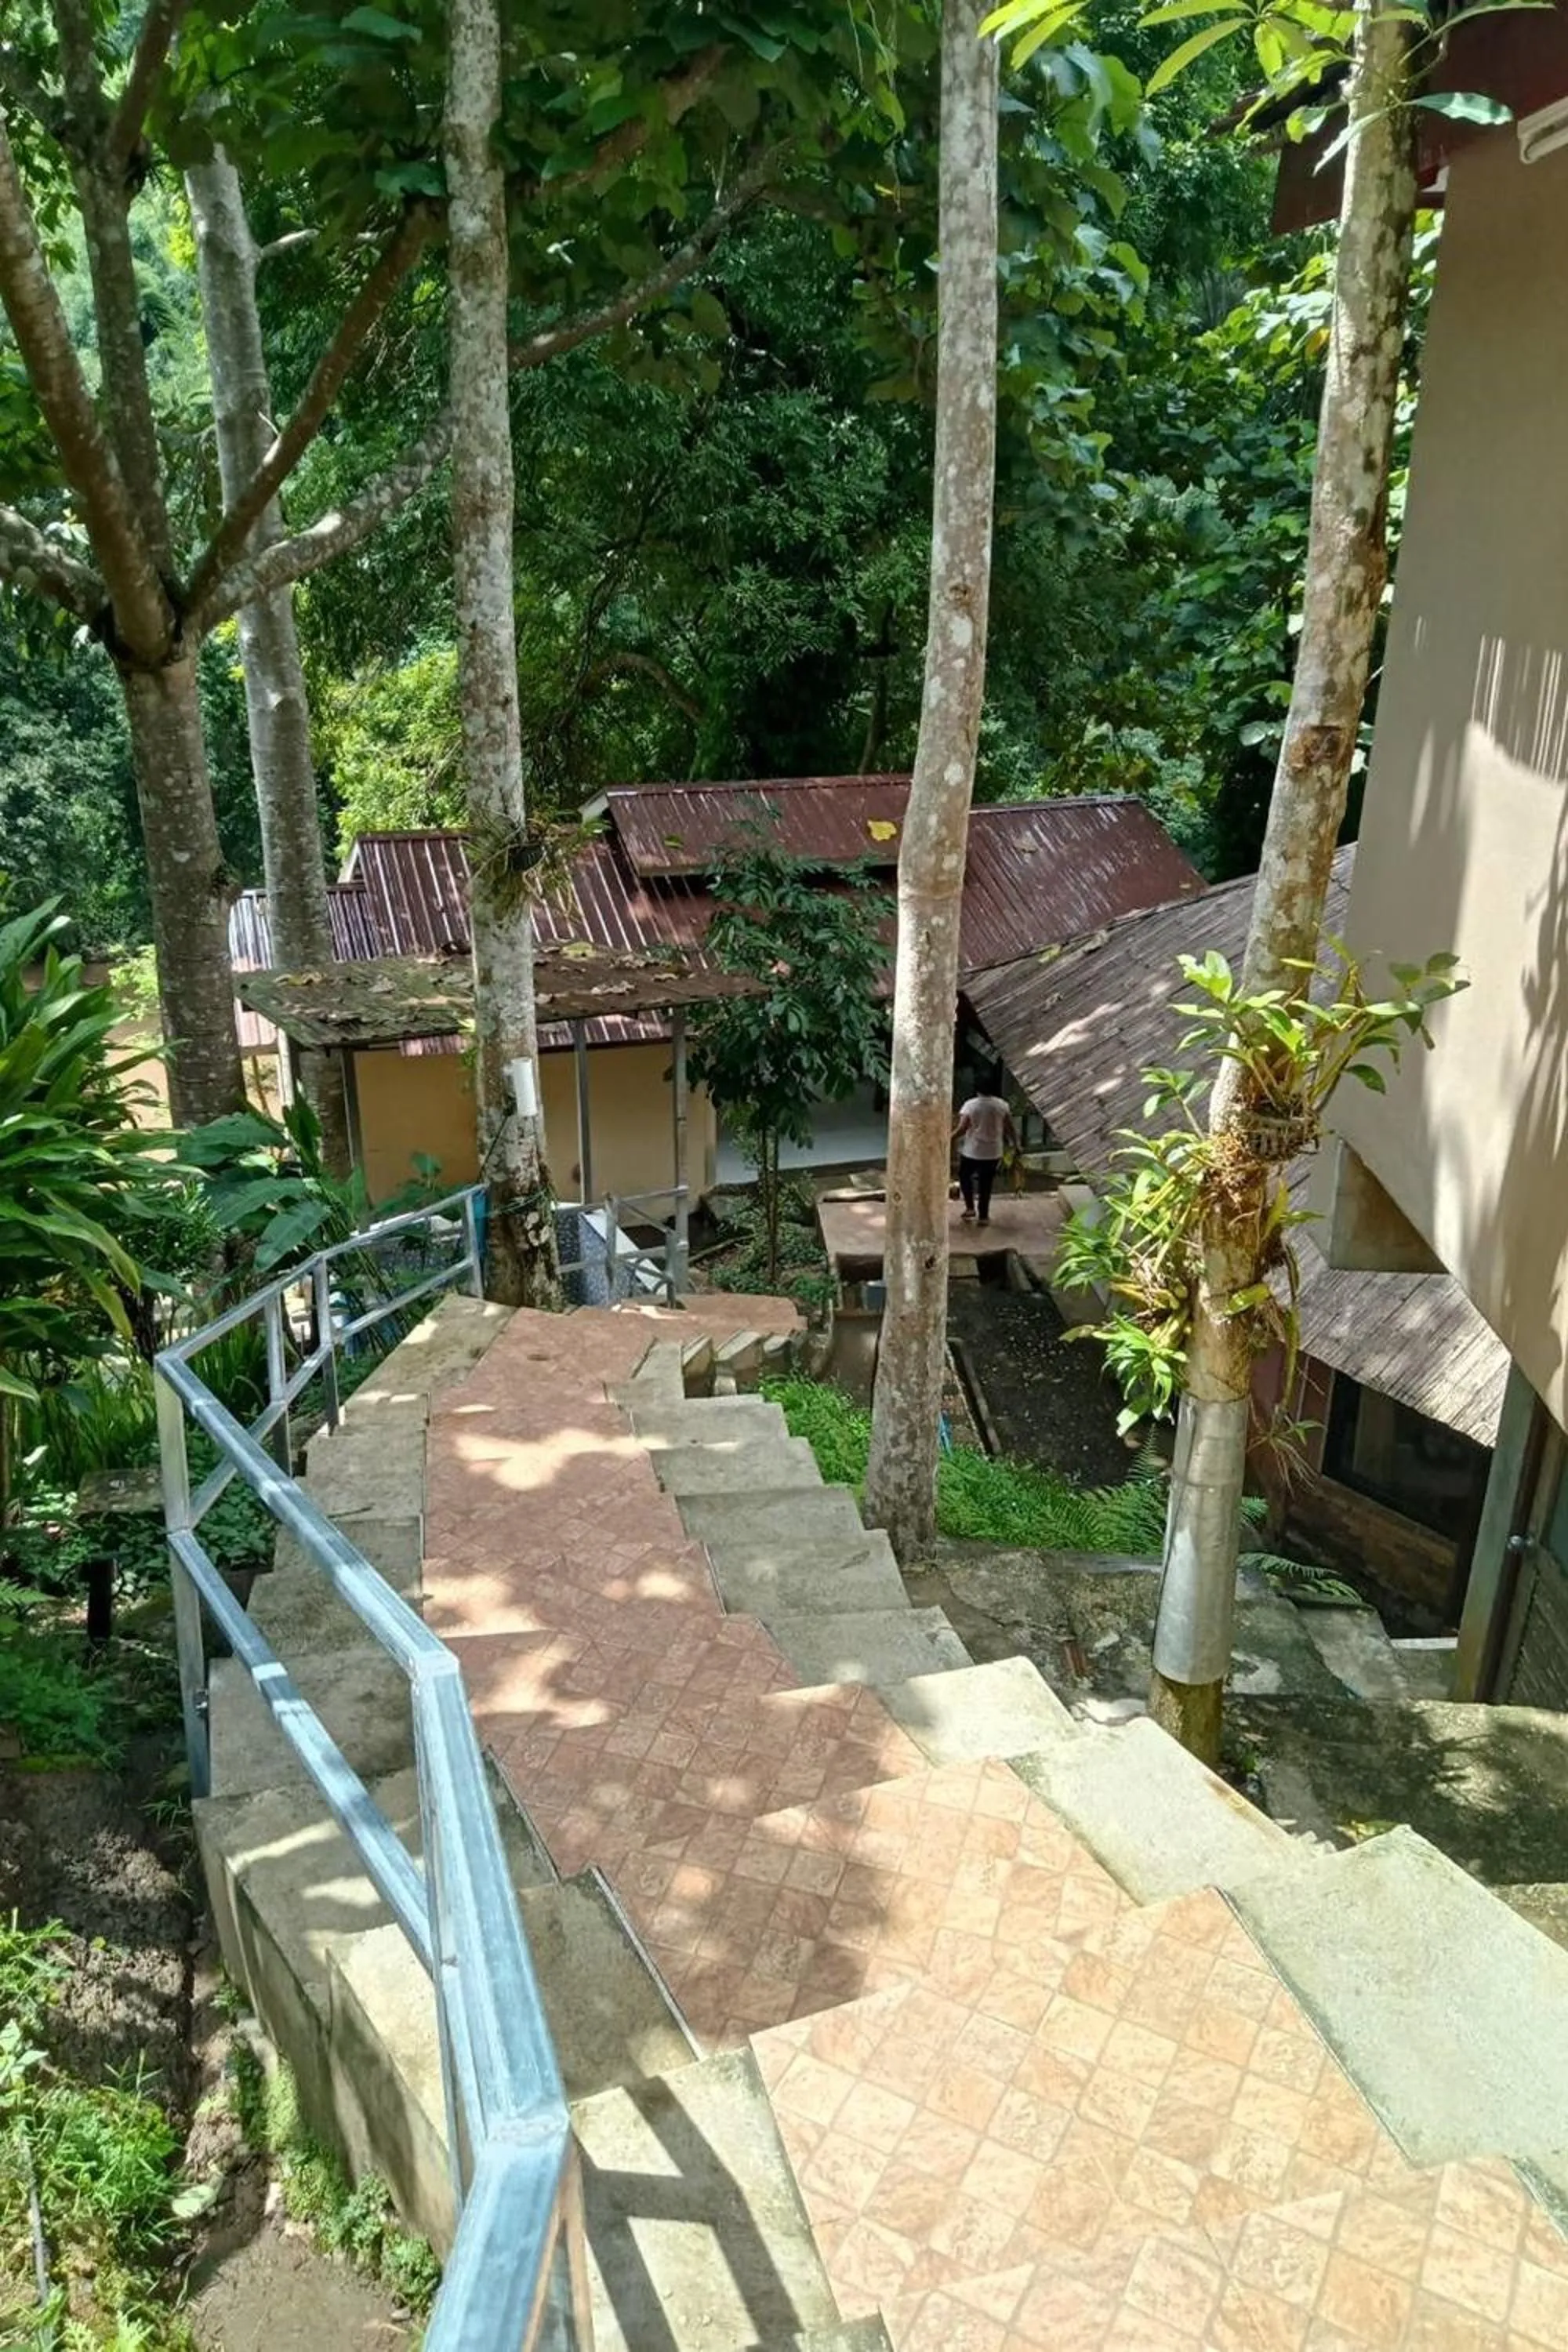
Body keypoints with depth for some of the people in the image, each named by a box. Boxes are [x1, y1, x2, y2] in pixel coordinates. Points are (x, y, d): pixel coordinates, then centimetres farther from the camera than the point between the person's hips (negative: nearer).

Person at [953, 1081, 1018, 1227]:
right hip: (993, 1152, 2)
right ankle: (983, 1216, 16)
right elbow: (1010, 1128, -1)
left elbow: (961, 1129, -16)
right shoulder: (1002, 1105, -5)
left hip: (971, 1151, -2)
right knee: (986, 1184, 12)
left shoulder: (970, 1105, -13)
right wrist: (1014, 1144, 13)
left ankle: (970, 1208, 17)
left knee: (965, 1177, 22)